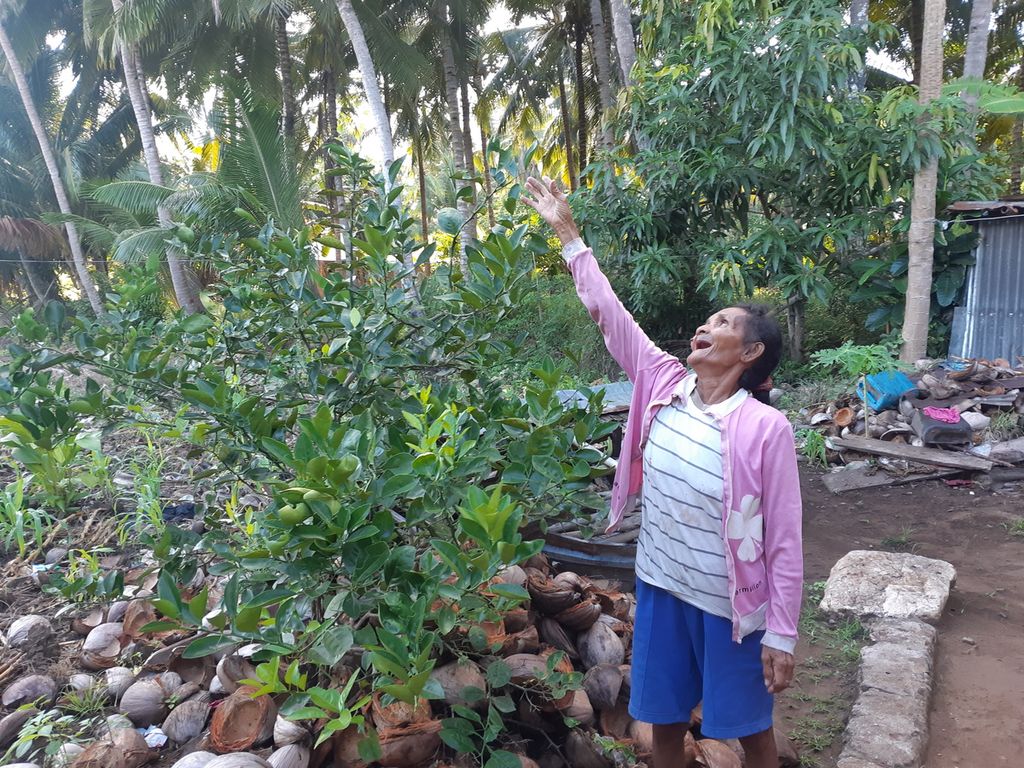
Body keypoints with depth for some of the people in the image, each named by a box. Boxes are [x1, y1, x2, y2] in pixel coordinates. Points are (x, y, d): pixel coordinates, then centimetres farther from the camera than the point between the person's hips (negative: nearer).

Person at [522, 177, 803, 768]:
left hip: (730, 605, -4)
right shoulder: (664, 387, -6)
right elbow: (610, 313, -1)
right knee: (664, 718, 21)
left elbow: (784, 541, -16)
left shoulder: (766, 429, -20)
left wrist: (782, 635, -13)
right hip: (662, 588, 5)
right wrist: (569, 235, 2)